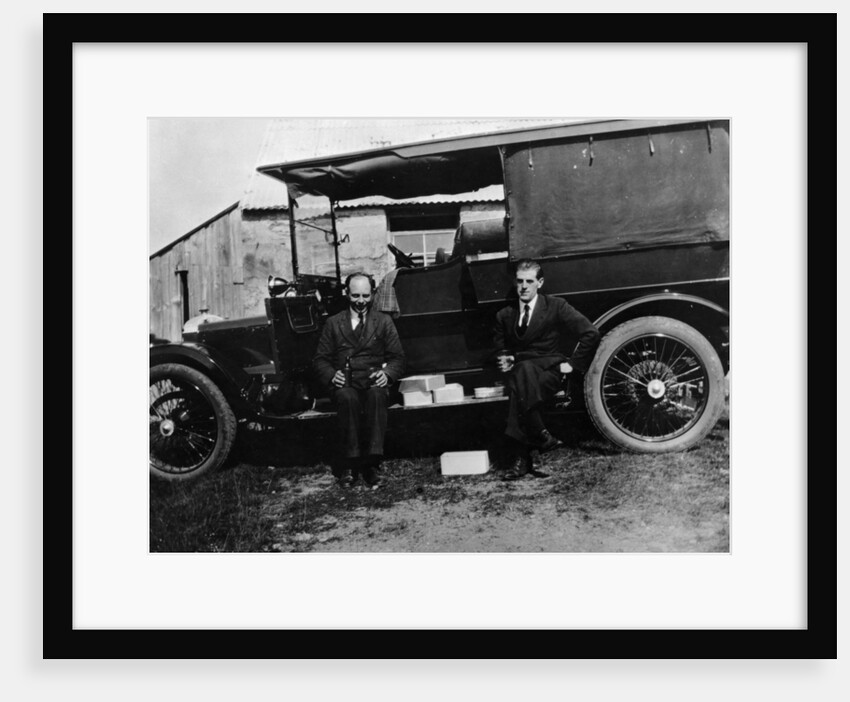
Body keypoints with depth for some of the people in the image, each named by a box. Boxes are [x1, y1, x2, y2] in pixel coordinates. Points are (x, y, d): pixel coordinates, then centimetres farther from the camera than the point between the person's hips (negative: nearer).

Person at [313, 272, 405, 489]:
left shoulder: (384, 321, 16)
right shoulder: (333, 323, 15)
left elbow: (397, 357, 11)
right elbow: (320, 359, 11)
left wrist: (387, 373, -11)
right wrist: (332, 375, -11)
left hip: (373, 381, 0)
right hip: (344, 383, 0)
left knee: (377, 395, -36)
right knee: (347, 398, -35)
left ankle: (371, 462, -35)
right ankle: (348, 464, -29)